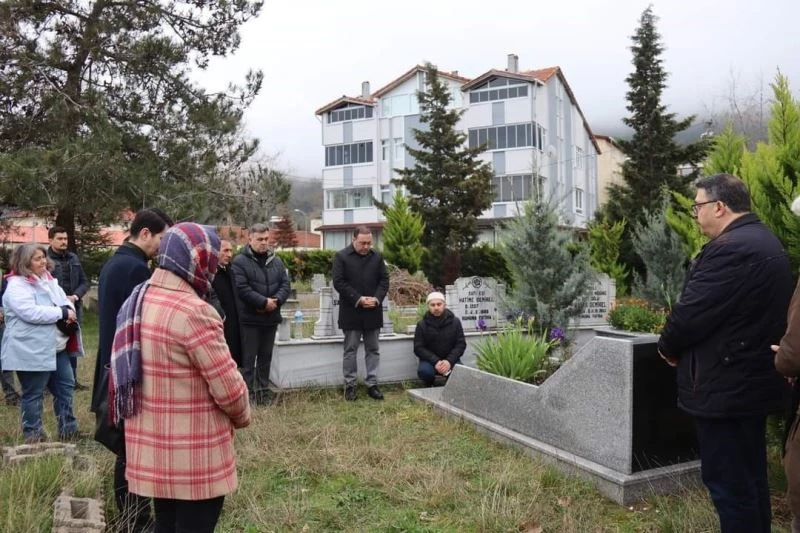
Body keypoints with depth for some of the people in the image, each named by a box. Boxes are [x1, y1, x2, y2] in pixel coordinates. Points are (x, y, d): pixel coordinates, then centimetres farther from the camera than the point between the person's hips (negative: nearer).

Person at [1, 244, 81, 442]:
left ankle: (68, 429, 23)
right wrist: (62, 313, -19)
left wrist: (69, 310, -8)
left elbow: (64, 301, 16)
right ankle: (33, 435, 15)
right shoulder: (17, 286, -14)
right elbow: (31, 313, -26)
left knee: (65, 386, 13)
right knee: (33, 394, 3)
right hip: (32, 351, -8)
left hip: (56, 348, 9)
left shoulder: (48, 280, 12)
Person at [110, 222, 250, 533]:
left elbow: (145, 371, 11)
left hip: (152, 446, 8)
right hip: (193, 454, -8)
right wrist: (242, 416, -1)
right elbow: (228, 386, -20)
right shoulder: (193, 311, -23)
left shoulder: (138, 301, 4)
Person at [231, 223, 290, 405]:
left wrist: (276, 300, -13)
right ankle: (247, 392, 7)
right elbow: (242, 288, -17)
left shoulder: (276, 261, 11)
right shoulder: (240, 261, -7)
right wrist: (264, 302, -18)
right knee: (248, 358, 0)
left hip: (271, 318, 6)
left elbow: (286, 284, 6)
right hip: (249, 318, -6)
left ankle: (263, 390, 23)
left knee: (266, 356, 14)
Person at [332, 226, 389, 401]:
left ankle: (372, 384, 15)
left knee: (373, 349, 7)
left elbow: (384, 280, 8)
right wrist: (358, 299, -16)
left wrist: (376, 298, -10)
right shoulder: (341, 256, -4)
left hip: (373, 311, 4)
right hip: (351, 312, -3)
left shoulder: (377, 257, 7)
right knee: (350, 350, 4)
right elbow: (338, 282, -10)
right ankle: (349, 385, 12)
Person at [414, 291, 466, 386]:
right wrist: (435, 362, -20)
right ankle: (430, 386, 2)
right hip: (430, 360, -1)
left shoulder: (455, 322, 0)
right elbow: (418, 348, -6)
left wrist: (449, 361, -18)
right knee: (424, 371, -34)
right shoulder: (422, 325, -3)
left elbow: (461, 344, -1)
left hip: (450, 360, 1)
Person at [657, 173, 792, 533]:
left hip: (725, 386, -10)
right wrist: (678, 344, 11)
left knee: (727, 482, 0)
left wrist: (668, 347, -1)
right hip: (752, 380, 10)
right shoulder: (765, 242, 12)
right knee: (750, 477, 20)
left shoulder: (731, 248, -21)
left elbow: (692, 311, -21)